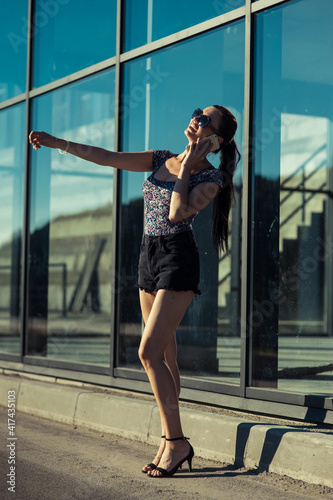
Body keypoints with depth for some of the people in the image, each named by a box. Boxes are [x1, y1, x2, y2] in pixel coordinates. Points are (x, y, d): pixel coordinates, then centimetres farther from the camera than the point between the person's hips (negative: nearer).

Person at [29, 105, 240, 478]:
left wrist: (186, 167, -11)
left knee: (149, 353, -15)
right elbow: (108, 158, 9)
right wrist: (58, 143, 5)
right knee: (164, 356, 7)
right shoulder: (161, 160, 11)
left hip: (178, 259, -7)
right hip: (149, 256, 7)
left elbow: (177, 213, -21)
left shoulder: (211, 178, -6)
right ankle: (169, 441, 12)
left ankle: (176, 442, -7)